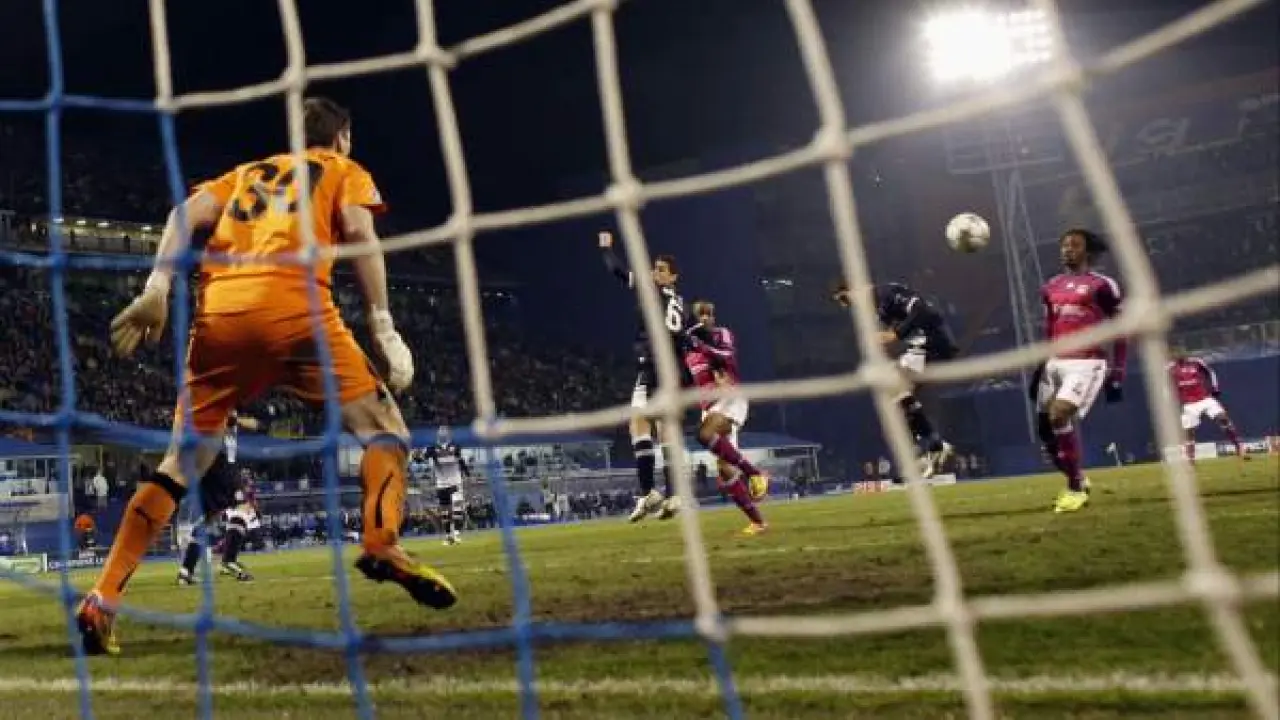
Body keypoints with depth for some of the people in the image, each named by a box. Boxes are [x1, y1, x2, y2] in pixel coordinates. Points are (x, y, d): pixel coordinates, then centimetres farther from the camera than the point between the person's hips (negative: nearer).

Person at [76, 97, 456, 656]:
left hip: (218, 311, 4)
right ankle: (382, 546, -21)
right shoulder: (345, 172, 23)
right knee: (383, 429, 5)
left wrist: (157, 287, 4)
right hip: (293, 306, -4)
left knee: (180, 464, 11)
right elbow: (359, 235, 2)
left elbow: (188, 213, 15)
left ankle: (101, 603, 3)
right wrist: (382, 326, -4)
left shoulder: (246, 173, 34)